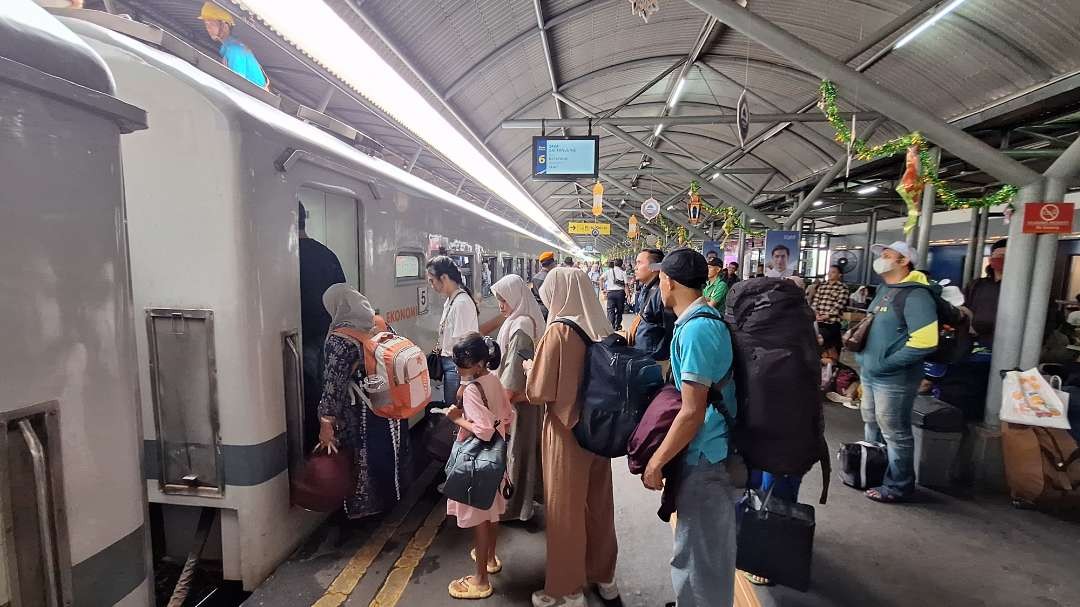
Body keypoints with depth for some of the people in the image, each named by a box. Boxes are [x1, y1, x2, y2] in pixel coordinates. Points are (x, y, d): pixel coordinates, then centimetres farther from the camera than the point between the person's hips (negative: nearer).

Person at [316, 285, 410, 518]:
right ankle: (394, 492, 43)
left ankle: (364, 507, 31)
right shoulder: (380, 323, -2)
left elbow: (334, 384, -22)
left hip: (361, 415, -6)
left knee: (363, 463, 14)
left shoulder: (340, 338, -21)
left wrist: (326, 422, -16)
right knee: (390, 453, 24)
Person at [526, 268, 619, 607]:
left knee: (564, 510, 11)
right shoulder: (602, 328, -1)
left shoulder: (558, 332, -19)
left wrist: (530, 370, 2)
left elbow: (539, 393, -17)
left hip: (567, 431, -6)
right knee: (598, 504, 21)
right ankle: (603, 575, 39)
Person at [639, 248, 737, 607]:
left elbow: (692, 412, -24)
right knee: (707, 547, 24)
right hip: (710, 450, 10)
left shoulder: (695, 329, -23)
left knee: (699, 554, 7)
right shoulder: (707, 319, 7)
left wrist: (655, 462, -17)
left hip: (703, 456, -9)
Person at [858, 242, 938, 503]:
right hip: (869, 374, 9)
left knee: (894, 433, 4)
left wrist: (885, 364, -22)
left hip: (894, 379, -9)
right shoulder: (884, 289, 12)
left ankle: (898, 486, 19)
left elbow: (924, 342, -25)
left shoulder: (915, 295, -17)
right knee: (872, 426, 21)